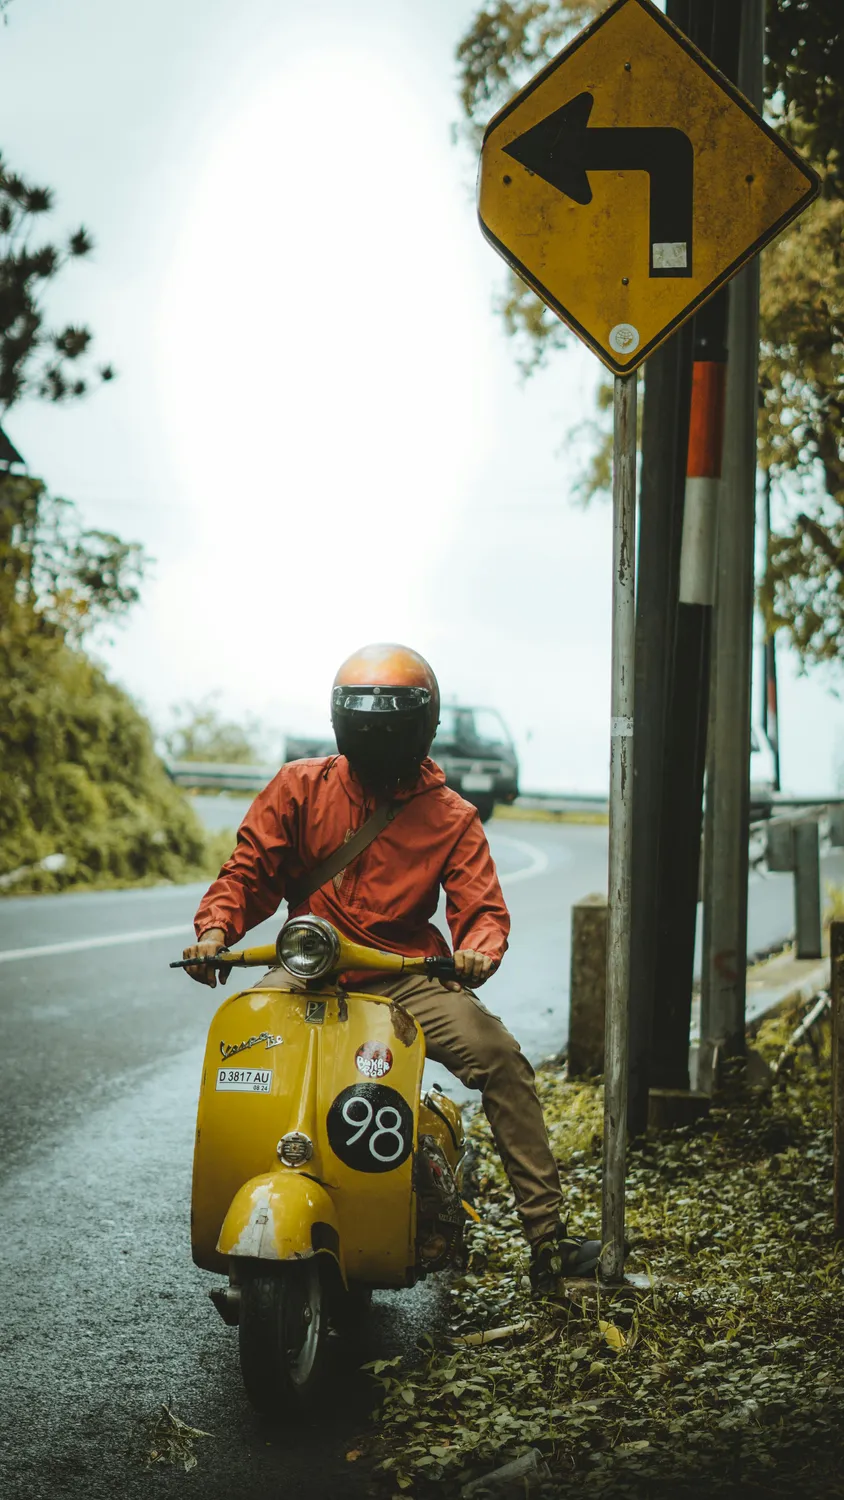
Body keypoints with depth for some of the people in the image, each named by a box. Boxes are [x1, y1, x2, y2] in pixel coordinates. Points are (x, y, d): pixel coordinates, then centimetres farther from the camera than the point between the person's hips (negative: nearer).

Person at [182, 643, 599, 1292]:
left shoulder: (450, 818, 7)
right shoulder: (301, 787, 7)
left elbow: (482, 907, 0)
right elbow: (249, 870, 7)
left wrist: (479, 949, -25)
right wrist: (215, 929, -13)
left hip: (407, 977, 0)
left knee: (500, 1057, -23)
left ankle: (547, 1237, -17)